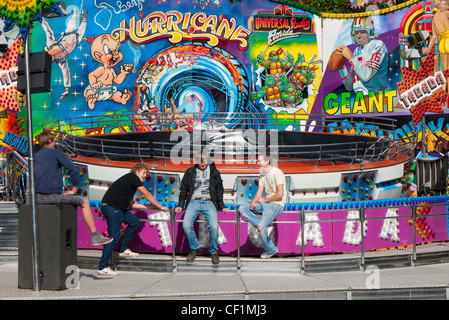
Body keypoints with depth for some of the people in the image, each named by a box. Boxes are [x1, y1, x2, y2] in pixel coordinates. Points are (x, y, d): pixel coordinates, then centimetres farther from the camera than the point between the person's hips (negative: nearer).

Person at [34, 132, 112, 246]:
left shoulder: (35, 157, 16)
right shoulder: (56, 153, -2)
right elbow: (73, 170, -10)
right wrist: (75, 189, 0)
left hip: (38, 197, 7)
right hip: (53, 195, -7)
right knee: (84, 202, 10)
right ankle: (95, 236, 9)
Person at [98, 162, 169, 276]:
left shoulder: (130, 181, 26)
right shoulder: (133, 177, -1)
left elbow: (132, 205, 30)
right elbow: (147, 194, 1)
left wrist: (149, 206, 28)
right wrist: (160, 207, 10)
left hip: (117, 208, 10)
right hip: (111, 206, -10)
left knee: (134, 222, 18)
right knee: (114, 236, -13)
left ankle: (123, 250, 21)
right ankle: (103, 267, -13)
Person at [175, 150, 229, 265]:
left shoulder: (214, 172, 13)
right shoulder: (190, 172, 13)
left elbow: (219, 190, 18)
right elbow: (184, 189, 17)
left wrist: (222, 206, 11)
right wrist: (180, 205, 8)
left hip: (209, 202, -1)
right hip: (194, 202, 1)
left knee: (214, 226, -26)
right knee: (186, 225, -24)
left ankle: (213, 251, -2)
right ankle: (195, 248, 2)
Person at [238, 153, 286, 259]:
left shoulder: (277, 173, -12)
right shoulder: (263, 174, 14)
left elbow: (280, 194, -17)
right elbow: (259, 193, 11)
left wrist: (265, 200, -7)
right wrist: (253, 202, -9)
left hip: (277, 204, -9)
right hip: (266, 203, 9)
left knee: (260, 228, -24)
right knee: (242, 209, -6)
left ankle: (271, 250, 2)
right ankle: (266, 227, -16)